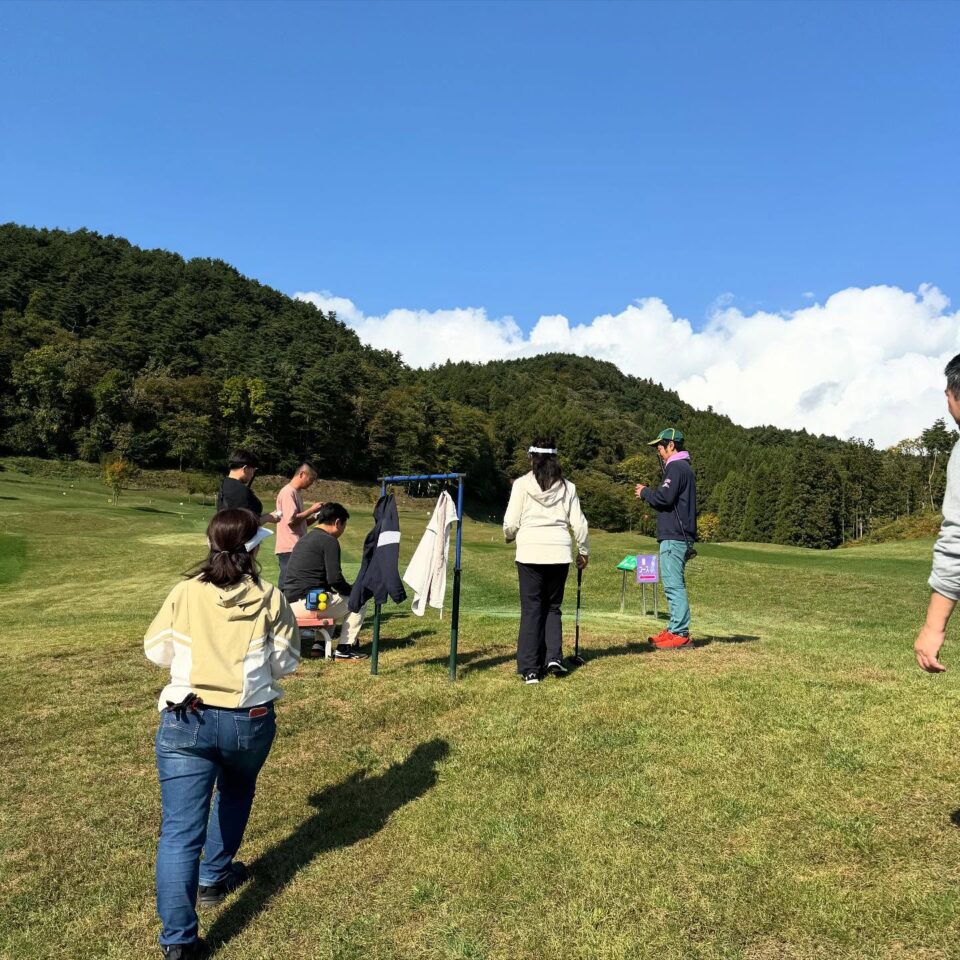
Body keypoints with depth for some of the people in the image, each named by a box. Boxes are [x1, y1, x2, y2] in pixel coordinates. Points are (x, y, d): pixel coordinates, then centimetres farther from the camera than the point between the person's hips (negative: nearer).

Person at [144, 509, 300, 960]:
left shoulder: (185, 592, -3)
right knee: (236, 790, 31)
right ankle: (214, 876, 43)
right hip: (249, 721, 1)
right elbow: (285, 663, -2)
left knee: (179, 830, 3)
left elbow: (156, 651, 5)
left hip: (185, 721, 0)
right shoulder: (270, 598, -5)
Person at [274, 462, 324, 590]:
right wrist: (311, 510, -11)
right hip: (289, 549, -9)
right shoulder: (288, 492, -11)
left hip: (296, 548, 10)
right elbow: (291, 520, -20)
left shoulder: (296, 493, 18)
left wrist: (316, 516, 8)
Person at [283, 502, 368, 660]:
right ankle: (344, 650, 4)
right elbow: (334, 579, -16)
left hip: (290, 601, 9)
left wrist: (347, 589, 24)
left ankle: (320, 644, 26)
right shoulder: (329, 541, -9)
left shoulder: (304, 540, 20)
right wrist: (353, 590, 4)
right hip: (307, 602, -9)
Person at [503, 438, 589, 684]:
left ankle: (530, 670, 6)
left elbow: (510, 523, -1)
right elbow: (579, 524, 7)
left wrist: (509, 537, 21)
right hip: (559, 553, 2)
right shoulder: (567, 486, 7)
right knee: (552, 607, 18)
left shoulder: (522, 483, -1)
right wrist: (584, 552, 22)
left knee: (531, 609, 5)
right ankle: (554, 657, 2)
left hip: (530, 553, -2)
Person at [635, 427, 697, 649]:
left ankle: (680, 633, -9)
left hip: (674, 537, -11)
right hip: (680, 536, 11)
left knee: (673, 584, -10)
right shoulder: (683, 467, 22)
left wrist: (645, 492, -5)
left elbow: (665, 498, -22)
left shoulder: (676, 467, -11)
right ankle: (675, 629, 19)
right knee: (674, 584, 14)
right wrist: (649, 493, 13)